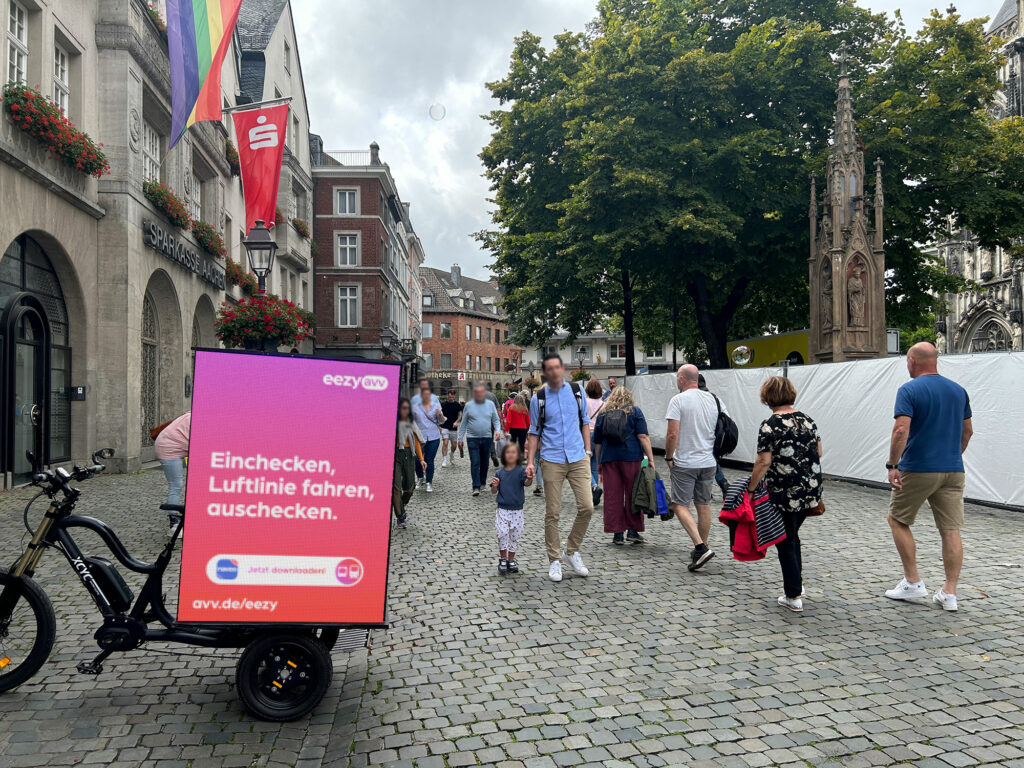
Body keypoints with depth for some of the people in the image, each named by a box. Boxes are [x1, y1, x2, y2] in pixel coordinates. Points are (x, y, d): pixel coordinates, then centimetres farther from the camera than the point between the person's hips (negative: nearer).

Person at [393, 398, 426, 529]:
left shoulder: (411, 424, 10)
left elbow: (416, 442, 14)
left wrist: (421, 459, 7)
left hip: (408, 455, 5)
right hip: (395, 455, -5)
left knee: (410, 486, 7)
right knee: (396, 487, -10)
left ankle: (401, 507, 35)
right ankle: (399, 517, -4)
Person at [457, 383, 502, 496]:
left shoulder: (490, 404, 6)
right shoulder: (468, 405, 2)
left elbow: (496, 420, 10)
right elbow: (463, 423, 6)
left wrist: (497, 430, -9)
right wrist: (460, 438, 4)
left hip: (487, 438, 2)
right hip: (472, 439, -2)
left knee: (485, 462, 11)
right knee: (475, 463, -8)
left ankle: (483, 482, 29)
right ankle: (476, 487, -9)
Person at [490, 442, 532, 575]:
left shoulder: (521, 471, -6)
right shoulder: (499, 472, 0)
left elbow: (527, 483, -24)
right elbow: (493, 492, 5)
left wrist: (529, 478, -46)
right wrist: (494, 486, -17)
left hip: (517, 510, 0)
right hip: (503, 509, 0)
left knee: (515, 536, 8)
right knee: (502, 534, -10)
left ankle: (511, 560, 24)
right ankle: (502, 559, 8)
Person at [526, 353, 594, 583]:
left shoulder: (577, 390, 7)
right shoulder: (538, 399, 2)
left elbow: (585, 422, 15)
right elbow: (534, 432, 7)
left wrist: (587, 450, 9)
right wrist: (530, 462, 0)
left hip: (578, 458, 2)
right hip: (552, 461, -2)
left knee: (587, 506, -5)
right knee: (552, 513, 1)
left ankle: (572, 551, 17)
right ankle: (554, 560, 16)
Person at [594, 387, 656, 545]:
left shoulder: (602, 414, 14)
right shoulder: (635, 411, 6)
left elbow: (597, 442, 15)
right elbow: (643, 436, -4)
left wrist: (599, 463, 21)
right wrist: (650, 459, -4)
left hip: (608, 458, 2)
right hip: (631, 457, -2)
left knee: (612, 496, 3)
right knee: (633, 495, 5)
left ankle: (617, 533, 5)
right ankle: (633, 531, 7)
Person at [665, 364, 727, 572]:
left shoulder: (678, 400, -11)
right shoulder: (714, 399, 7)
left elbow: (673, 434, -17)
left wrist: (668, 457, -4)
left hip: (685, 463, -6)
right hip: (709, 462, 6)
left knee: (680, 505, 0)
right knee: (704, 505, 15)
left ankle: (701, 547, -13)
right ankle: (702, 549, 24)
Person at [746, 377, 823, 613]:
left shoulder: (770, 425, -14)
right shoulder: (807, 419, 5)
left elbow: (763, 462, -17)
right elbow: (819, 453, 11)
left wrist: (750, 488, -8)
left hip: (784, 493, -6)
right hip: (812, 490, 6)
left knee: (785, 542, 6)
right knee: (792, 535, 23)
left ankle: (794, 596, 11)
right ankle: (796, 582, 30)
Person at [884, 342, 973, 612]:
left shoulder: (909, 390, -10)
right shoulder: (958, 390, 9)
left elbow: (901, 430, -20)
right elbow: (967, 431, 16)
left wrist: (892, 465, -14)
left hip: (917, 469, -5)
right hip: (953, 470, 5)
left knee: (898, 520, 12)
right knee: (951, 530, 7)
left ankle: (913, 582, 12)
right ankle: (949, 593, 10)